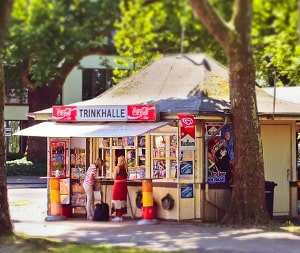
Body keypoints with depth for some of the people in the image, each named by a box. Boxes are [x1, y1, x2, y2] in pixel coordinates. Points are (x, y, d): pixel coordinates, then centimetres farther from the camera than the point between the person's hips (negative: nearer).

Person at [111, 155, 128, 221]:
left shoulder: (117, 167, -12)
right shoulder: (126, 168, 4)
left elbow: (114, 177, -9)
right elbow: (126, 177, 11)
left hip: (118, 184, -6)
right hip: (124, 185, 6)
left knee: (117, 199, 0)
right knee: (122, 198, 10)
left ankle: (118, 216, -1)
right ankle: (121, 215, 14)